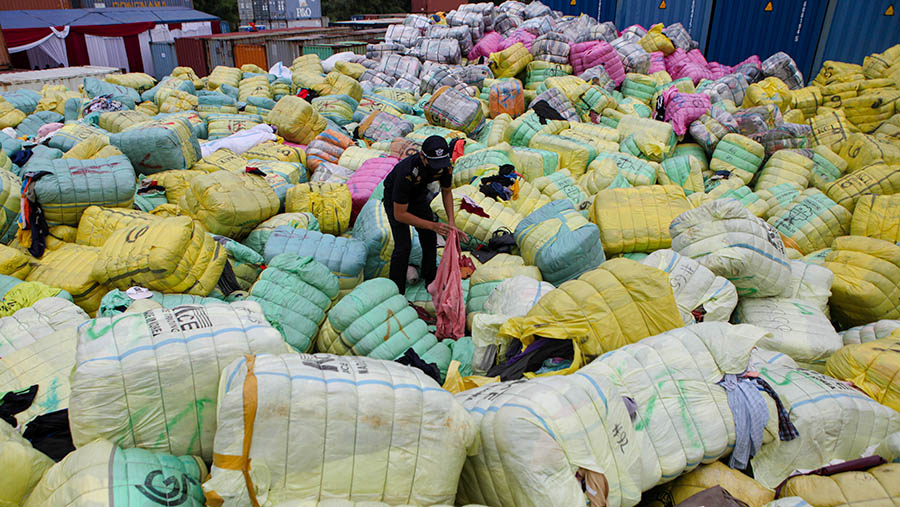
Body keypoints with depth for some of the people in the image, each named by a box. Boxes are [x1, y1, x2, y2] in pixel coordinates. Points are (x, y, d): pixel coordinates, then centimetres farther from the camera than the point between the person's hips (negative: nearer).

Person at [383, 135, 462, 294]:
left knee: (430, 240, 4)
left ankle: (431, 282, 24)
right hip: (395, 199, -5)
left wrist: (451, 220, -17)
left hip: (419, 196, 5)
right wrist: (432, 225, -37)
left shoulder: (446, 165, -27)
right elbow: (399, 214, -35)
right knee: (403, 246, -13)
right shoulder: (407, 171, -43)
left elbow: (446, 191, -4)